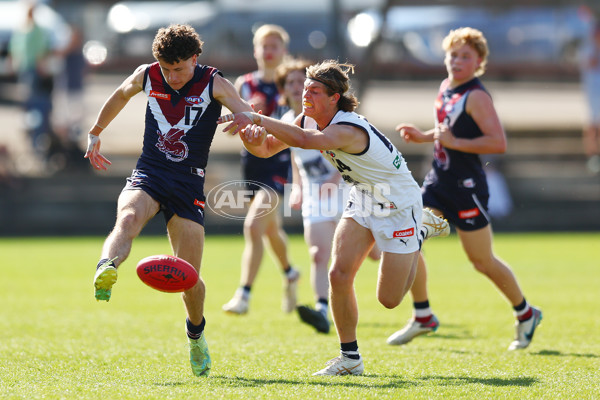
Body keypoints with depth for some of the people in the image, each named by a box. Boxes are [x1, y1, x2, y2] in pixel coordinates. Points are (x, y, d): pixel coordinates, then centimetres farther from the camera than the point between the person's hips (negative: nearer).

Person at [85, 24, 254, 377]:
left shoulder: (213, 83, -6)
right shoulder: (147, 76, 3)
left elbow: (247, 112, -23)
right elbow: (120, 96, 25)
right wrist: (95, 134, 36)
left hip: (188, 183, -1)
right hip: (148, 175, 1)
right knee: (128, 218, -36)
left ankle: (196, 333, 27)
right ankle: (106, 273, -64)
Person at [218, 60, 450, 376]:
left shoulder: (348, 130, -35)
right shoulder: (309, 120, -9)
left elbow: (304, 140, -54)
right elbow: (267, 148, -10)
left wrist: (257, 119, -59)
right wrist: (253, 138, -34)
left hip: (398, 205, -7)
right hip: (362, 201, 7)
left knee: (389, 299, 2)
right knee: (339, 275, -10)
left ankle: (421, 232, 27)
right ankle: (350, 358, 5)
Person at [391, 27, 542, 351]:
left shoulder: (476, 96, -16)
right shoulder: (446, 88, 10)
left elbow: (499, 143, -25)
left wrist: (454, 142, -26)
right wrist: (422, 136, 11)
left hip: (466, 187, -8)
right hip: (438, 181, 8)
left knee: (482, 261, 2)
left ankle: (525, 314, 24)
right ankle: (423, 317, 10)